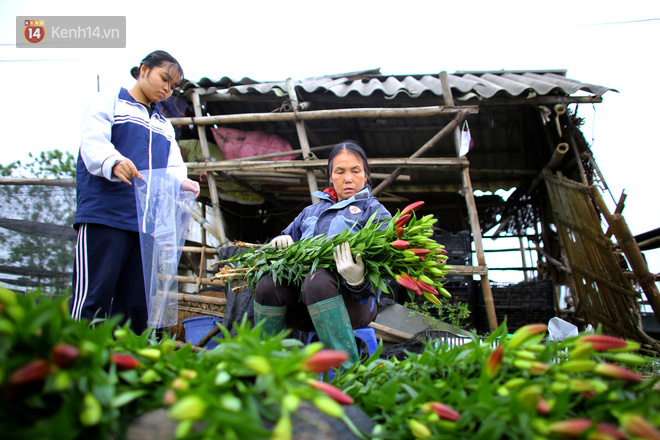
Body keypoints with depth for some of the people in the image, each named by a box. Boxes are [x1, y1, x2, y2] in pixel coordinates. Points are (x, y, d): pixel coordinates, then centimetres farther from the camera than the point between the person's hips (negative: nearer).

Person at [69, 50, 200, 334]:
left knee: (136, 303, 5)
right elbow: (93, 143, -7)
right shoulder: (109, 103, 10)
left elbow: (173, 167, 13)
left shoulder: (165, 125, 26)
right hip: (104, 214, -5)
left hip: (147, 222, 6)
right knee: (94, 295, -10)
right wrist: (114, 162, -30)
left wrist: (183, 183, -12)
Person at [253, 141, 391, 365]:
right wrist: (280, 241, 3)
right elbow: (288, 239, 31)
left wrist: (356, 280, -29)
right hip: (305, 301, 5)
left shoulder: (375, 211, 10)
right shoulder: (312, 211, 27)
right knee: (268, 285, -25)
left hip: (355, 299, -4)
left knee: (318, 279, -36)